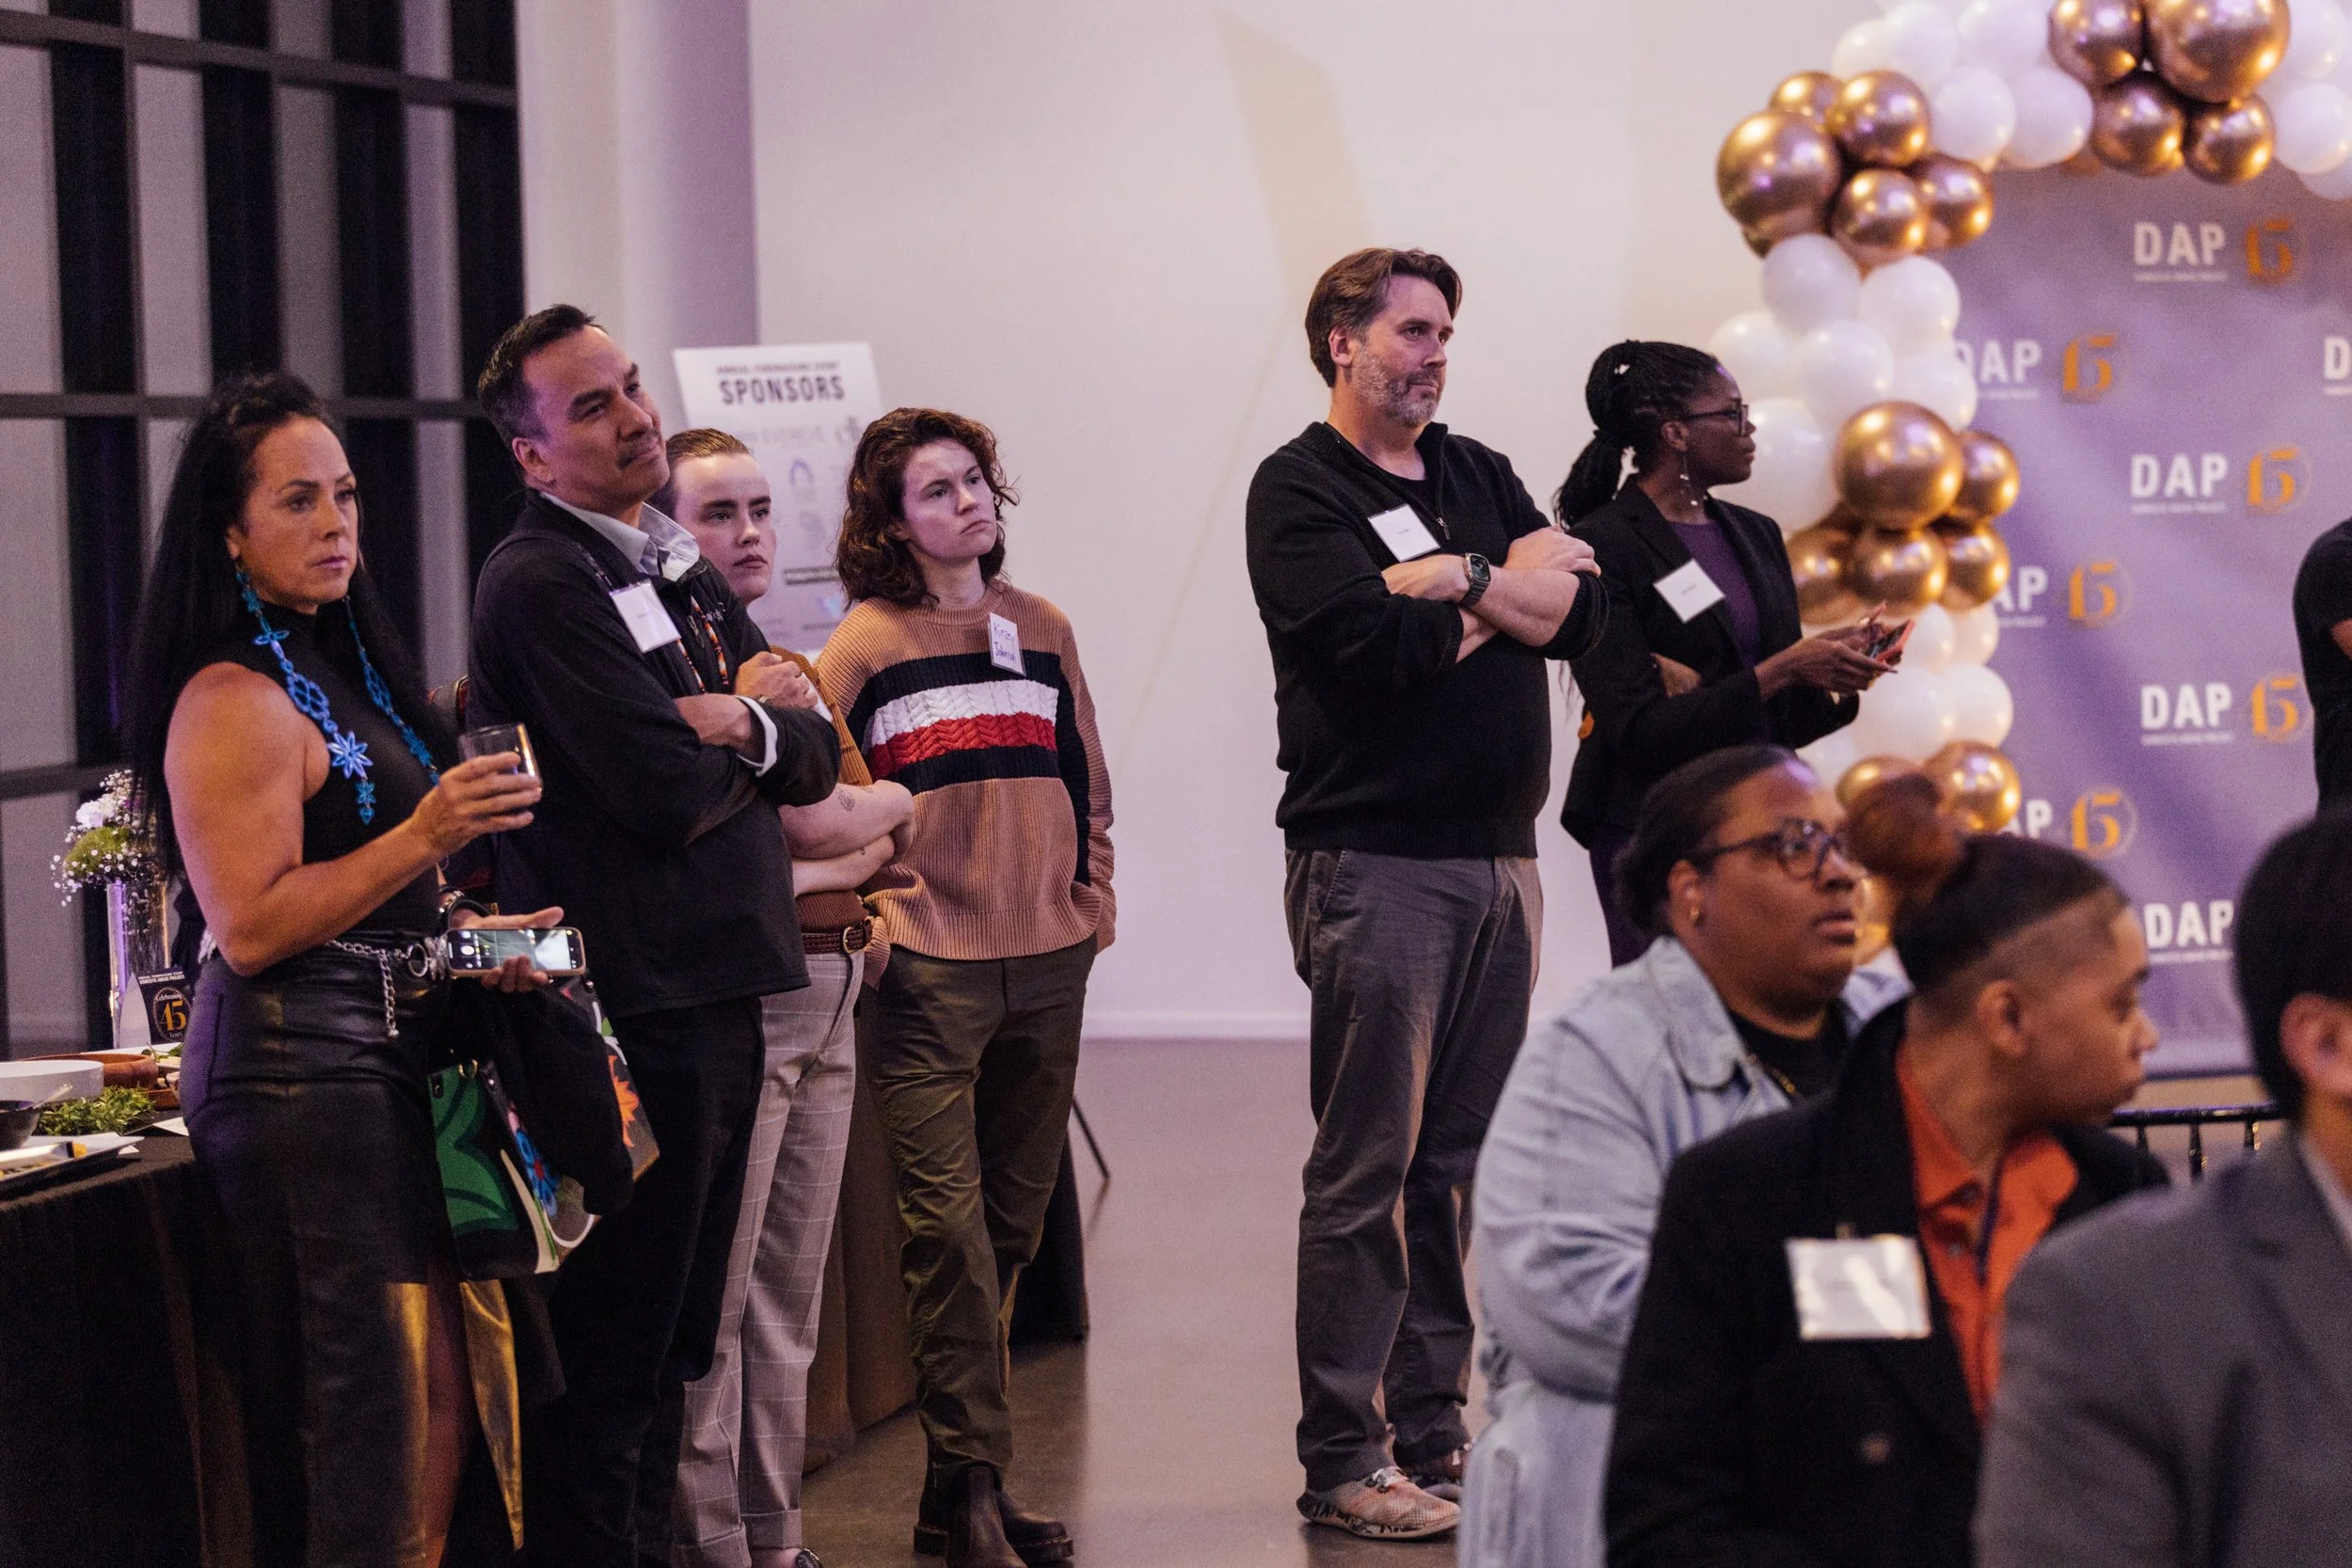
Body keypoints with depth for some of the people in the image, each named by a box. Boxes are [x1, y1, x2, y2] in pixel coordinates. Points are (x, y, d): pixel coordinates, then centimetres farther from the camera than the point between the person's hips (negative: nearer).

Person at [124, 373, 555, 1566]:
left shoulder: (342, 668, 16)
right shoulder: (232, 701, -13)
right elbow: (251, 928, -20)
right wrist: (425, 838, -25)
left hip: (384, 1059, 9)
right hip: (296, 1074, -9)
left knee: (437, 1400, 7)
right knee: (367, 1411, -9)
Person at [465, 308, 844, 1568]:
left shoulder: (681, 574, 17)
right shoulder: (541, 584, -12)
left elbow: (816, 758, 12)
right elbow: (671, 792, -19)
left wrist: (748, 724, -9)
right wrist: (746, 726, 0)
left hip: (719, 993, 9)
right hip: (635, 1005, -9)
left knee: (672, 1338, 16)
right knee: (611, 1357, -4)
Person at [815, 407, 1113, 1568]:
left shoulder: (1041, 631, 14)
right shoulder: (866, 643, -1)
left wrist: (1095, 894, 11)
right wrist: (861, 908, -9)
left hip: (1047, 963, 5)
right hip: (927, 968, -5)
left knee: (1013, 1220, 8)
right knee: (947, 1221, -8)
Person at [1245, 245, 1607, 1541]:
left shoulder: (1478, 476, 17)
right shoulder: (1299, 490, -3)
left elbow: (1580, 613, 4)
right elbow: (1378, 641, -18)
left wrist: (1457, 585, -10)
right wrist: (1518, 584, -4)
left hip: (1499, 853, 7)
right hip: (1376, 860, -6)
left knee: (1461, 1164, 9)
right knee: (1371, 1167, -5)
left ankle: (1433, 1432, 17)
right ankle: (1345, 1460, 0)